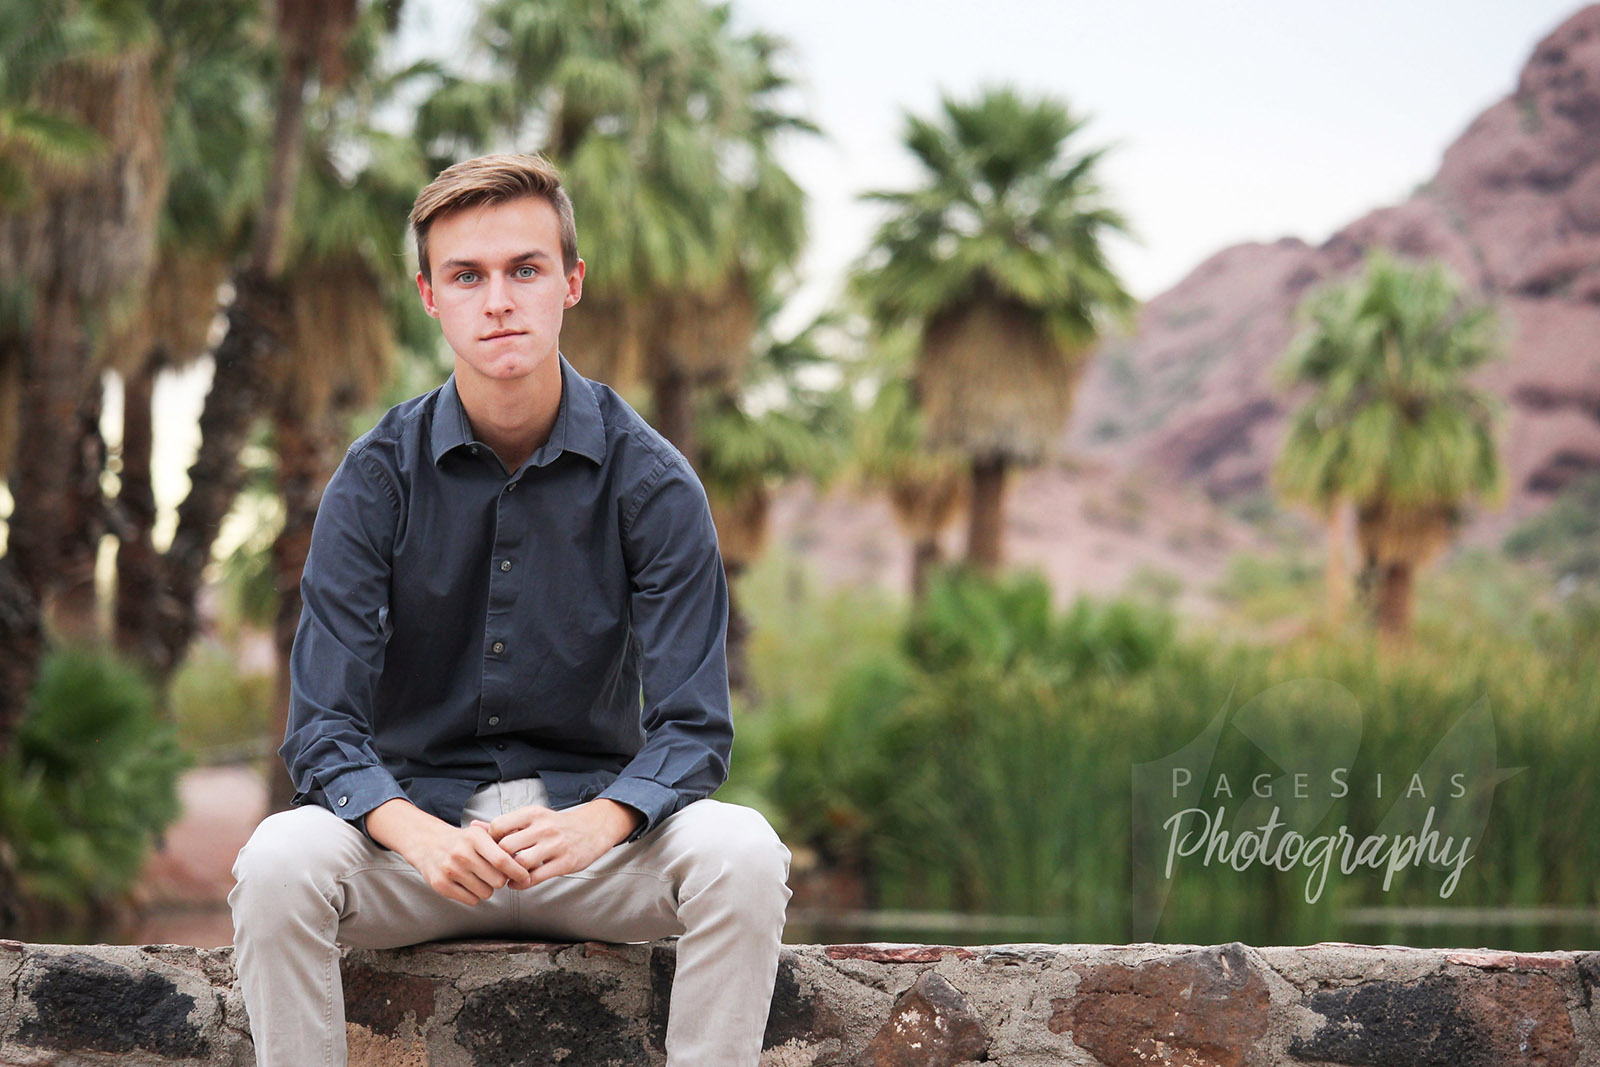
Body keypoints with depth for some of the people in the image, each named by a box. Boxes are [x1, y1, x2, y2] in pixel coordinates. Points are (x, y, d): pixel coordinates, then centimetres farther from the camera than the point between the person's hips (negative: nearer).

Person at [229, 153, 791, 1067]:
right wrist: (418, 836, -29)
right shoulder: (377, 477, -4)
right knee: (279, 859, -30)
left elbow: (693, 727, -8)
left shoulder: (652, 480, -5)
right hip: (423, 814, 0)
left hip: (593, 824, 0)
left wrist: (594, 823, -30)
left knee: (743, 854, -29)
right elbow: (324, 730, -7)